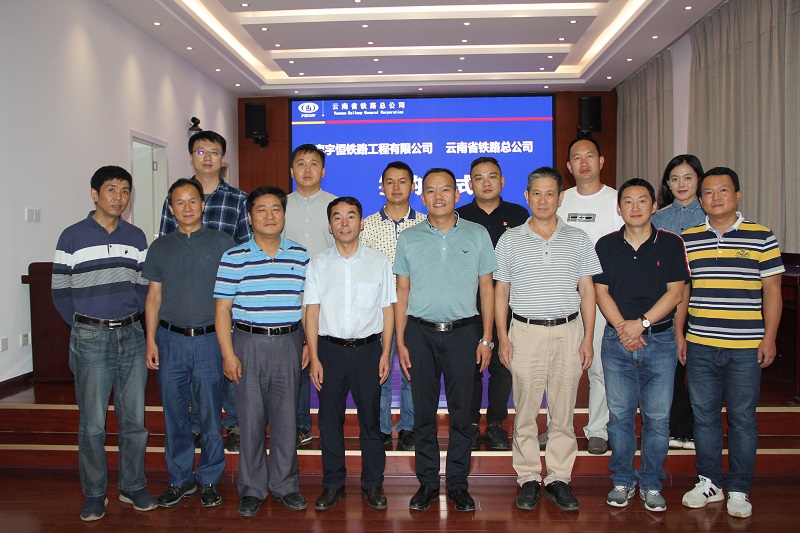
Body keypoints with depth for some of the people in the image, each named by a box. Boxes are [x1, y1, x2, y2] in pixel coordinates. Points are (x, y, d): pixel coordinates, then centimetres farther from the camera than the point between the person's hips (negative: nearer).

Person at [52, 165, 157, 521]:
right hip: (90, 339, -3)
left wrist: (133, 319, 2)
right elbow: (60, 292, 0)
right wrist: (86, 327, 0)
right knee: (92, 423, 4)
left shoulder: (136, 238, 9)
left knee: (134, 419, 8)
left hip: (132, 336, 3)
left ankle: (133, 486, 22)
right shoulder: (73, 237, -1)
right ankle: (94, 494, 18)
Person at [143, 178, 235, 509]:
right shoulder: (160, 247, 10)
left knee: (210, 414, 4)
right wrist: (150, 340, 3)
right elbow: (154, 296, 11)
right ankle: (179, 479, 24)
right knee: (174, 414, 9)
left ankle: (209, 480, 19)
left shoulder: (222, 243, 3)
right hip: (170, 339, 2)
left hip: (209, 339, -2)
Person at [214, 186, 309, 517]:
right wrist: (228, 354, -7)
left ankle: (285, 484, 25)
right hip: (248, 344, -2)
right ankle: (252, 489, 21)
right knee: (251, 418, 5)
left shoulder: (300, 256, 6)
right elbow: (222, 309, -3)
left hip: (288, 344, 2)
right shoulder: (234, 258, -2)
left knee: (286, 417, 9)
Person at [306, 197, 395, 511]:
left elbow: (387, 310, 4)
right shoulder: (318, 264, 5)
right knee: (329, 420, 8)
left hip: (368, 348, -1)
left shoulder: (379, 262, 4)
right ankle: (333, 485, 23)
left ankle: (373, 484, 22)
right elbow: (311, 312, 2)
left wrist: (385, 354, -1)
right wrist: (314, 358, -3)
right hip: (330, 348, 1)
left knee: (370, 418, 7)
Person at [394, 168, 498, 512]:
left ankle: (458, 483, 20)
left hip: (462, 332, 0)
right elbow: (402, 292, 6)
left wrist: (486, 339, 1)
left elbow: (487, 288, 6)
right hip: (420, 332, 1)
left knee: (461, 412, 6)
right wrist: (400, 342, 1)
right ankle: (427, 482, 21)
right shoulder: (408, 239, 5)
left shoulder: (477, 235, 3)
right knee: (423, 412, 7)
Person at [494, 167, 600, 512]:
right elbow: (500, 292, 6)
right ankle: (529, 479, 16)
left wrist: (588, 338, 2)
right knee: (525, 411, 3)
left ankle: (559, 479, 18)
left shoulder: (578, 239, 8)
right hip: (526, 332, -1)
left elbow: (587, 292, 8)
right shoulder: (510, 240, 6)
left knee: (563, 412, 6)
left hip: (568, 331, 1)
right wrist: (502, 337, -1)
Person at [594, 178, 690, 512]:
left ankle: (652, 484, 20)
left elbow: (675, 291, -4)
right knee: (620, 415, 7)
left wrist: (641, 323, -13)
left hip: (659, 339, -1)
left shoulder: (671, 244, 1)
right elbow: (601, 291, 1)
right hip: (616, 340, 1)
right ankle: (622, 481, 21)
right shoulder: (606, 245, 4)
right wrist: (623, 328, -12)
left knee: (657, 417, 5)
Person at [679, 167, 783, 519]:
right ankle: (709, 482, 24)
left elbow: (772, 291, 2)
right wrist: (679, 334, 6)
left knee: (742, 418, 7)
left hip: (746, 347, -2)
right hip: (700, 345, 2)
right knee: (704, 415, 10)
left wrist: (769, 338, -3)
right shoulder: (687, 240, 6)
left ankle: (739, 489, 20)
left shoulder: (762, 237, 1)